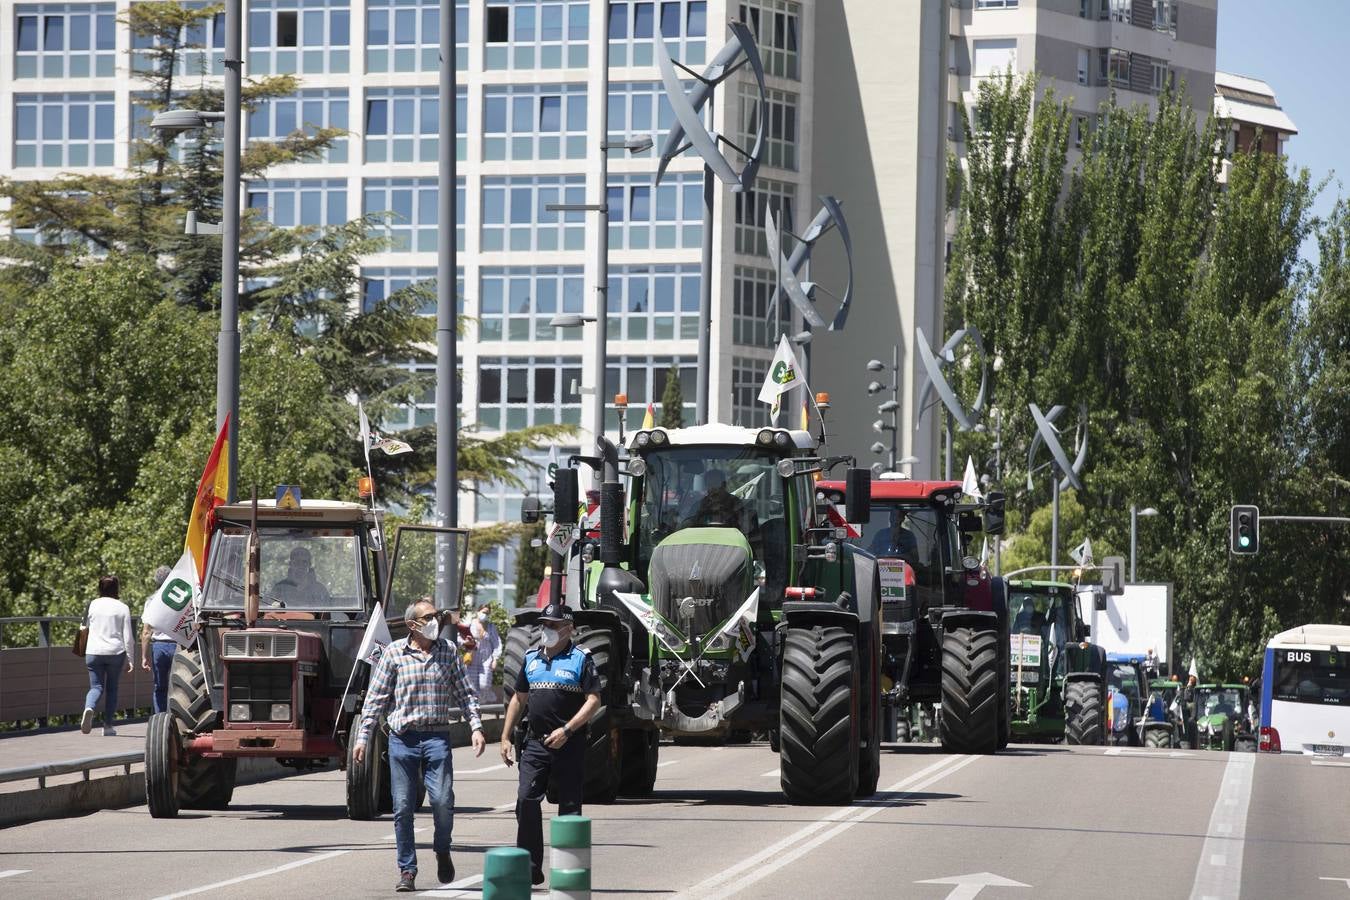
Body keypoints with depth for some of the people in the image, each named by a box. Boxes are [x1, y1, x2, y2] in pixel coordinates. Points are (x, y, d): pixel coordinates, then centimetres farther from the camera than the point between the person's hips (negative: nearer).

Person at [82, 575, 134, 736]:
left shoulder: (92, 605, 4)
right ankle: (108, 725, 10)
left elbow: (85, 627, 14)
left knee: (96, 686, 4)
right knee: (112, 688, 11)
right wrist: (129, 659, 5)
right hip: (116, 651, -1)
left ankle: (89, 708, -29)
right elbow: (127, 637, 0)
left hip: (93, 652, 1)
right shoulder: (122, 608, 0)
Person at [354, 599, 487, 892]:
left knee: (442, 800, -11)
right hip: (402, 737, -1)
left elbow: (464, 694, 13)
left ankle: (442, 850, 17)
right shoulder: (394, 653, 3)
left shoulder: (448, 652, 8)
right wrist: (363, 737, 1)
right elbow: (375, 699, 5)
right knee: (403, 807, -1)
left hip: (437, 737, 1)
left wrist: (476, 727, 1)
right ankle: (407, 870, 9)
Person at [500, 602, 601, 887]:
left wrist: (566, 730, -18)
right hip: (535, 743, 4)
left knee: (569, 806, 2)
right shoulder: (532, 659, 14)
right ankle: (530, 868, -2)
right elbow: (518, 699, 20)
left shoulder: (581, 659, -3)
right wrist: (506, 737, 12)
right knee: (526, 801, -6)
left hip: (568, 744, -4)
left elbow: (593, 701, -9)